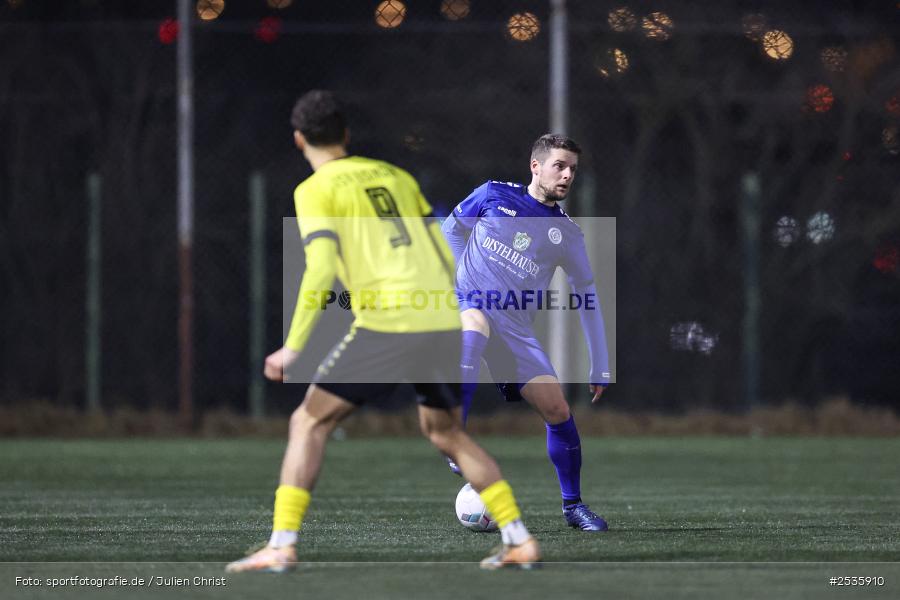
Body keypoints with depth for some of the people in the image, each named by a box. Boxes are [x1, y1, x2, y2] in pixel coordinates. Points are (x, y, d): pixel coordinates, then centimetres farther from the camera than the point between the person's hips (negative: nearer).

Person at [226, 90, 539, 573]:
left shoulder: (316, 191, 3)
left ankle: (282, 546, -7)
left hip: (386, 321, -6)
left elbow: (320, 271, -11)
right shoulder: (396, 177, 20)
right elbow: (445, 258, 19)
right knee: (446, 433, 24)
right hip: (444, 320, 6)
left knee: (309, 423, 5)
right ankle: (519, 541, 16)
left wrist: (293, 347, -10)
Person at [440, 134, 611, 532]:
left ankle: (573, 505, 14)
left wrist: (600, 369, 10)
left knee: (558, 411, -6)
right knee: (474, 330, -40)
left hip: (515, 329, 3)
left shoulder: (567, 235, 5)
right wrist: (463, 271, 6)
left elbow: (587, 297, 12)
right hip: (468, 303, -3)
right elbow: (453, 226, 18)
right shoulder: (494, 196, 0)